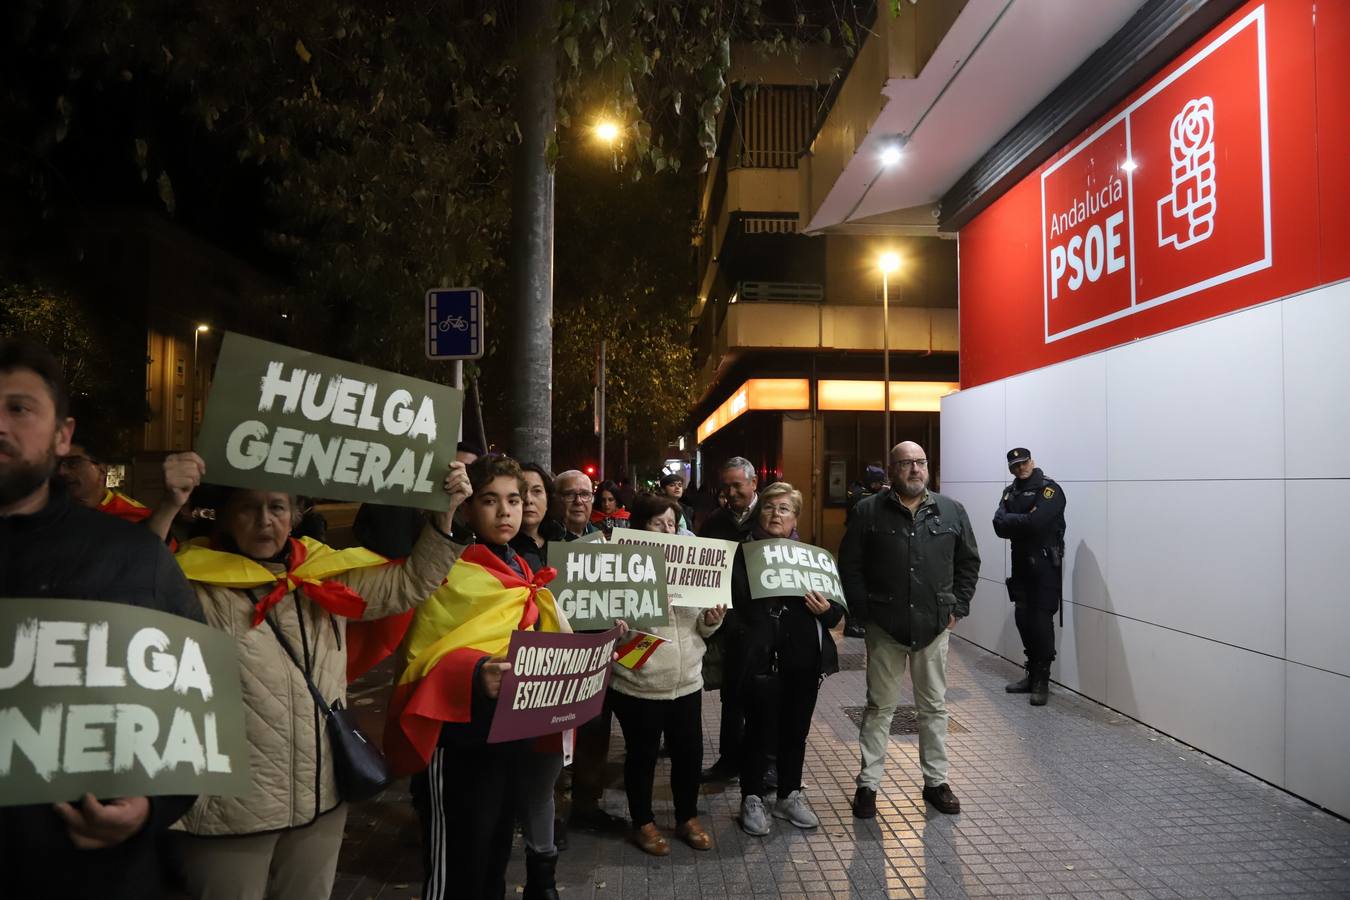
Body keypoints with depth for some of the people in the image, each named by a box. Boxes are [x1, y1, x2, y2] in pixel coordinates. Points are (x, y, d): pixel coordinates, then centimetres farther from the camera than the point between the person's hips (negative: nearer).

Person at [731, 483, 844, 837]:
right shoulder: (743, 553, -3)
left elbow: (839, 607, 6)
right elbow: (736, 605, -8)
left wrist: (827, 609, -13)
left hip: (803, 659, 4)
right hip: (760, 659, -4)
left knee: (795, 730, 16)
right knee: (760, 730, 3)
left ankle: (790, 795, 34)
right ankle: (752, 799, 23)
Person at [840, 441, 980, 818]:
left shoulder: (952, 512, 3)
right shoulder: (869, 511, -4)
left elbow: (969, 563, 11)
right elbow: (849, 564, -1)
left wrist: (957, 607, 4)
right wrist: (865, 608, -6)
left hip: (934, 627, 2)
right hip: (885, 627, -2)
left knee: (934, 706, 14)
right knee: (879, 707, 8)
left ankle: (936, 781, 28)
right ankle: (867, 784, 18)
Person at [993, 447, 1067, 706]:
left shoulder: (1049, 489, -10)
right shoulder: (1010, 492, 11)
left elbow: (1036, 522, -24)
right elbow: (999, 526, -2)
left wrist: (1010, 521, -9)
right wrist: (1023, 523, -17)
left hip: (1045, 563, -7)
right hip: (1020, 562, 7)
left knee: (1041, 620, -4)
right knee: (1023, 618, 10)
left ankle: (1042, 681, 7)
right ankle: (1032, 674, 24)